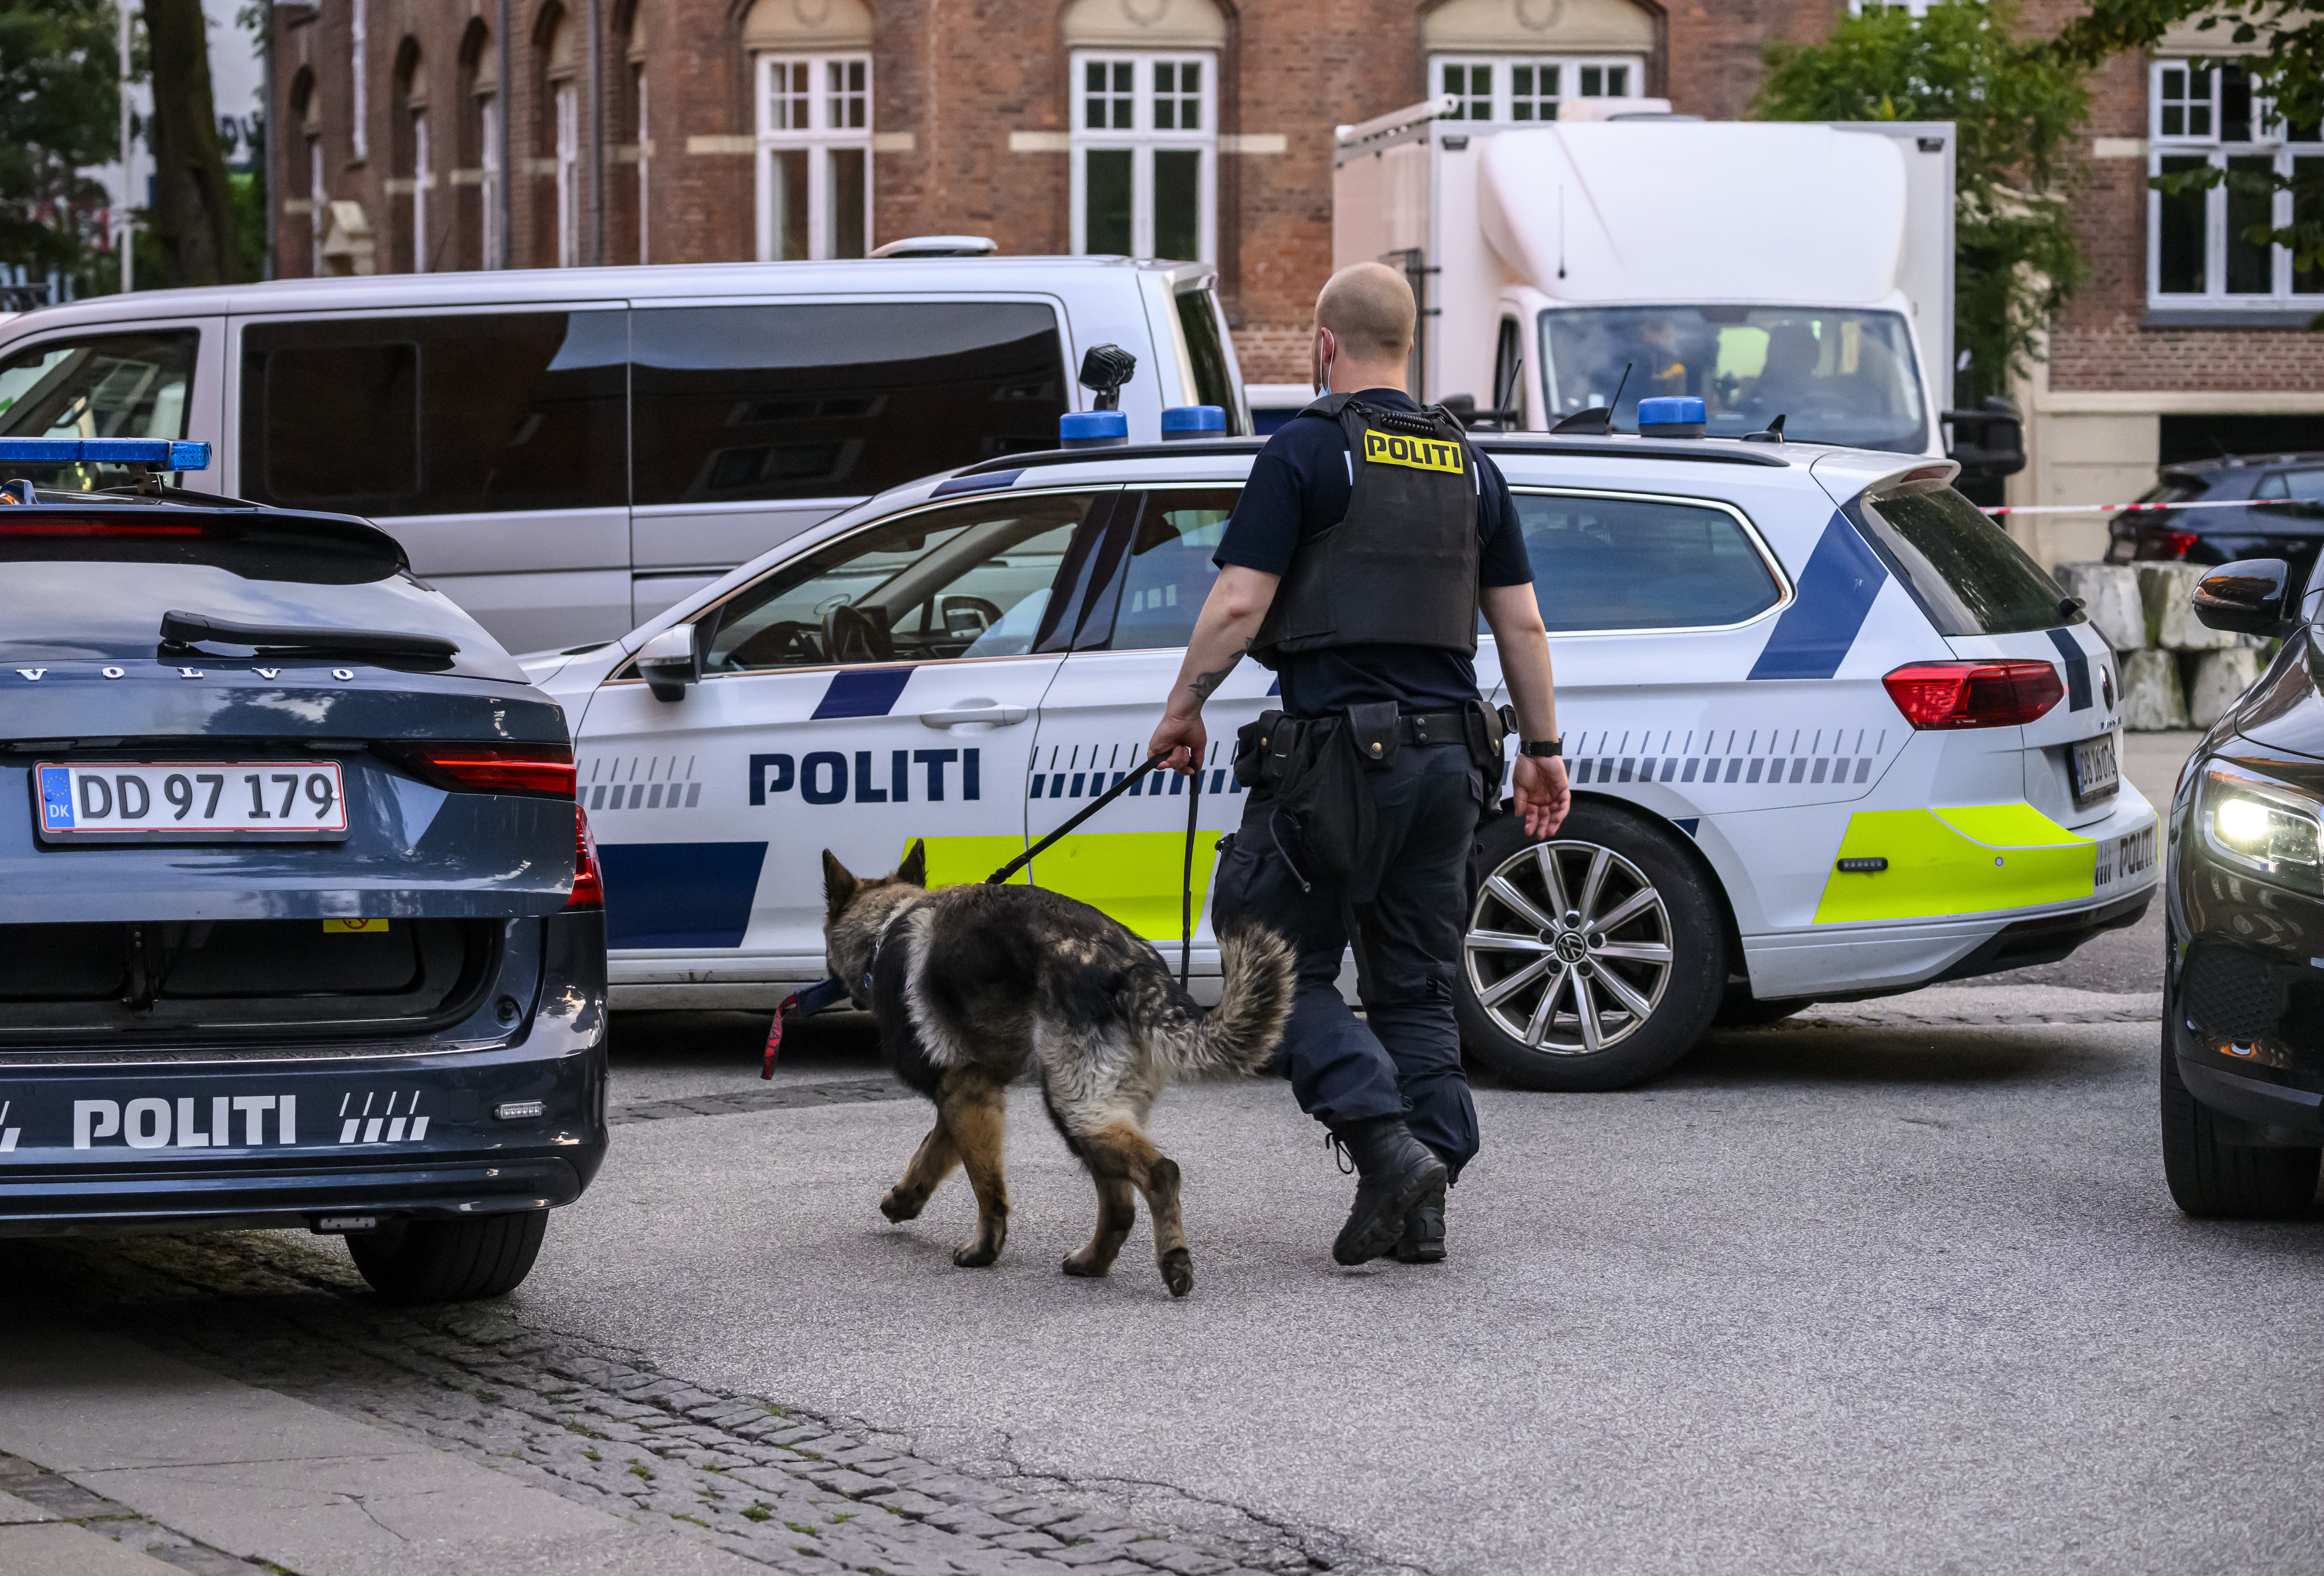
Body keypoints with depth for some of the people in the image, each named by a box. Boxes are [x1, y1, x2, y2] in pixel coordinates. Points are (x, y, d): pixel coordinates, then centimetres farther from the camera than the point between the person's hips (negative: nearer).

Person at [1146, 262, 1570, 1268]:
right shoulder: (1468, 467, 13)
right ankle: (1424, 1204, 7)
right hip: (1448, 753, 6)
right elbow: (1521, 625, 13)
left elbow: (1239, 605, -11)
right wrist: (1543, 749, 20)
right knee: (1416, 986, 12)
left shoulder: (1306, 452, -6)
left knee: (1282, 962, 3)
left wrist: (1183, 708, 3)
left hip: (1340, 747, -6)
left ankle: (1386, 1143, -14)